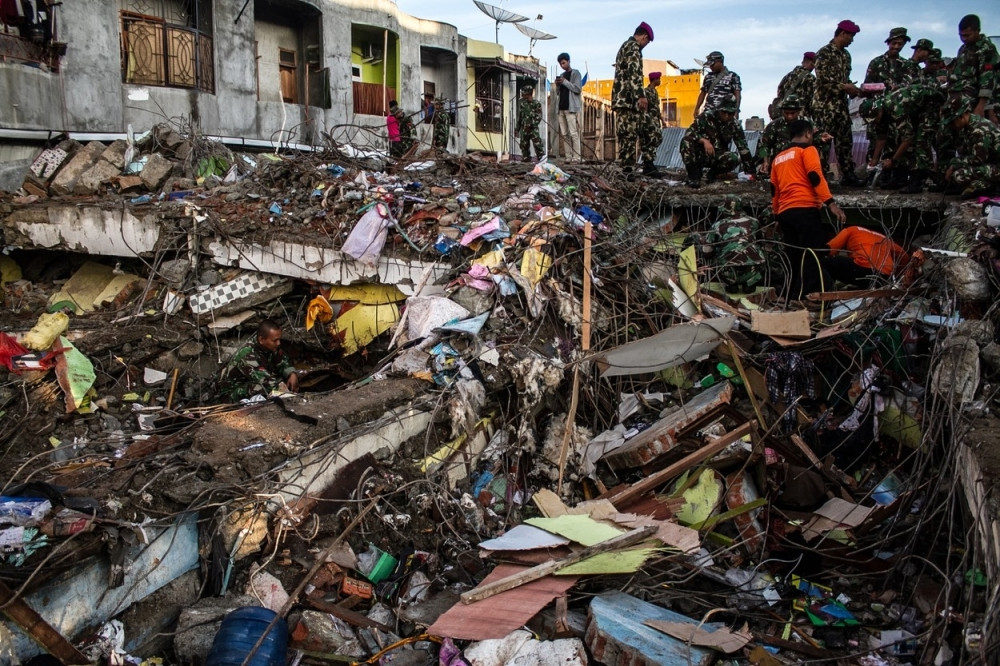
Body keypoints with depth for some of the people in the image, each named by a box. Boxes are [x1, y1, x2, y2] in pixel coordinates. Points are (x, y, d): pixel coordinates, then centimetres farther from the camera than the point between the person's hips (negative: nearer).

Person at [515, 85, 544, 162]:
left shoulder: (536, 103, -6)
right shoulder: (521, 103, 10)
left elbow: (539, 116, -8)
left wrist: (531, 124, -19)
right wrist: (517, 128, 17)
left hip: (533, 128, -5)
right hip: (524, 128, 5)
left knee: (537, 144, -13)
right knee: (524, 145, 7)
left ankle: (541, 158, -10)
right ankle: (525, 158, 17)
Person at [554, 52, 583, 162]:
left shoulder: (575, 73, 4)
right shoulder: (561, 75, 22)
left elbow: (578, 89, -7)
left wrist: (565, 82, -12)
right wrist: (557, 85, 5)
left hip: (571, 107, -7)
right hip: (561, 107, 7)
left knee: (573, 133, -12)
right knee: (564, 134, 1)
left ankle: (576, 157, -15)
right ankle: (568, 157, 0)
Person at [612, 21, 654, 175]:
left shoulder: (624, 46, 27)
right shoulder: (634, 47, -5)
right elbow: (634, 73, -18)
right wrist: (640, 95, -26)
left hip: (620, 97, 10)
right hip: (629, 98, -10)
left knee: (625, 135, 8)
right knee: (630, 134, -13)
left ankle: (625, 168, 8)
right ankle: (627, 169, -16)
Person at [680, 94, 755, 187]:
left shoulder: (735, 125, -4)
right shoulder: (707, 116, -12)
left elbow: (744, 148, -3)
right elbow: (688, 133, -19)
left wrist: (751, 172, -7)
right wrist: (704, 140, -37)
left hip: (717, 157, 2)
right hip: (700, 154, -2)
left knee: (733, 159, -31)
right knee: (686, 142, -32)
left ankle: (713, 172, 0)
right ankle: (693, 175, -18)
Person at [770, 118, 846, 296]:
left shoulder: (778, 157, 23)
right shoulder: (807, 150, 4)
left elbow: (774, 190, 24)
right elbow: (816, 177, -10)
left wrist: (776, 215, 30)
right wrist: (831, 203, -16)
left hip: (784, 212, 7)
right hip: (805, 209, -7)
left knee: (793, 258, 10)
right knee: (814, 256, -12)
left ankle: (793, 295, 9)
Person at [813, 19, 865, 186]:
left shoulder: (846, 55, 17)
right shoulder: (824, 53, -9)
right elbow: (822, 80, -17)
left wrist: (853, 88, 3)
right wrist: (845, 87, -16)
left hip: (841, 103, 8)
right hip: (825, 104, -8)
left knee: (845, 139, 8)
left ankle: (848, 174, 13)